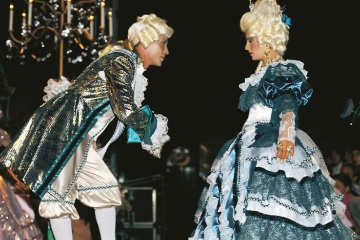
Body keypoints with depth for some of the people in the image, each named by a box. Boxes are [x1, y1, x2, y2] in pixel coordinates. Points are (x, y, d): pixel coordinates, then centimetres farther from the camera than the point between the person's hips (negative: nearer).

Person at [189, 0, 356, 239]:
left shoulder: (283, 71, -8)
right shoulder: (264, 73, 19)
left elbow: (288, 105, -25)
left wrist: (286, 135, -43)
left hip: (272, 148, -10)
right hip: (257, 148, 10)